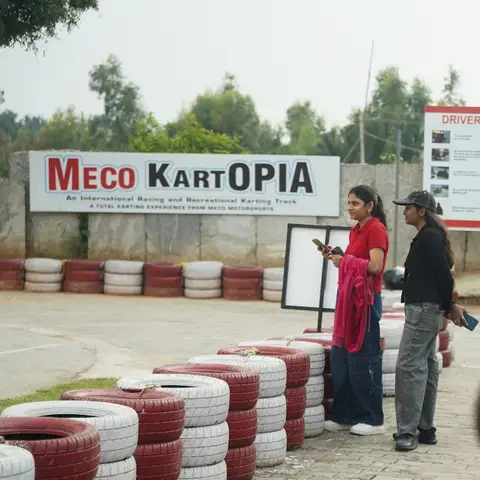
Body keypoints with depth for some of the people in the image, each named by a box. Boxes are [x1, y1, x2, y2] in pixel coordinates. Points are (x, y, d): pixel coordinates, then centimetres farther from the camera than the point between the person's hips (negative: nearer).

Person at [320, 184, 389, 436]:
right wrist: (336, 257, 5)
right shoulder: (356, 230, 14)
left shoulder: (376, 229, -11)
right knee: (340, 358, 9)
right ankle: (345, 415, 15)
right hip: (348, 297, 9)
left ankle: (373, 419, 3)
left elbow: (375, 266, -20)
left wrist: (345, 260, -14)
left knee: (363, 359, -5)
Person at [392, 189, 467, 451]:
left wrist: (449, 307, -7)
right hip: (428, 310, 11)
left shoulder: (428, 238, -15)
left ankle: (408, 431, -15)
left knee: (409, 366, -13)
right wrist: (448, 307, 17)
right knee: (425, 366, 13)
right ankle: (425, 429, 18)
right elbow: (443, 274, 19)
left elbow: (443, 275, -18)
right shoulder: (429, 237, 16)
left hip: (423, 309, -11)